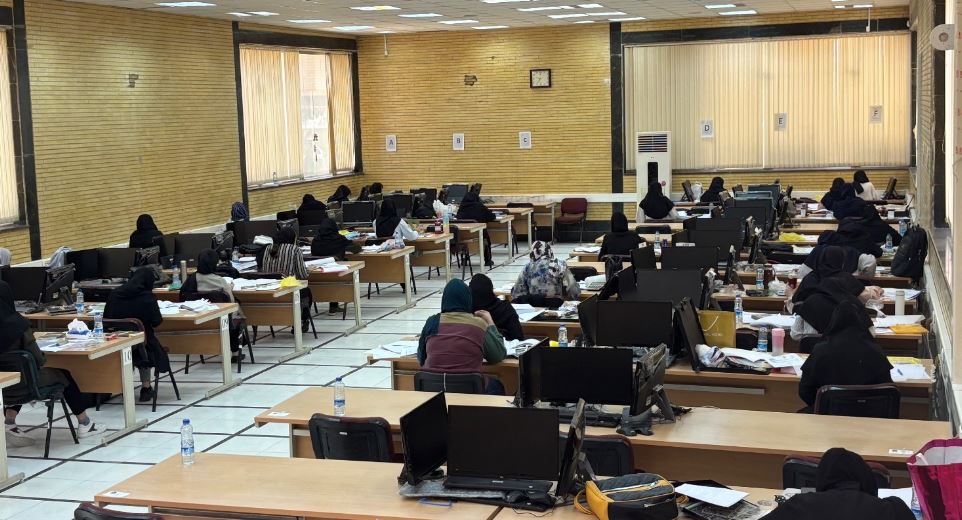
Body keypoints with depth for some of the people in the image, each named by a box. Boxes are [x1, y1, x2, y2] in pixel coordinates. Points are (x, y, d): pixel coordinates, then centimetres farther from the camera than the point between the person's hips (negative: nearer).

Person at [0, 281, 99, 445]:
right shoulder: (17, 324, -22)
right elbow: (37, 359, -17)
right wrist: (43, 357, 5)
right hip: (21, 385, -5)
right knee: (63, 374, 21)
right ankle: (84, 423, 35)